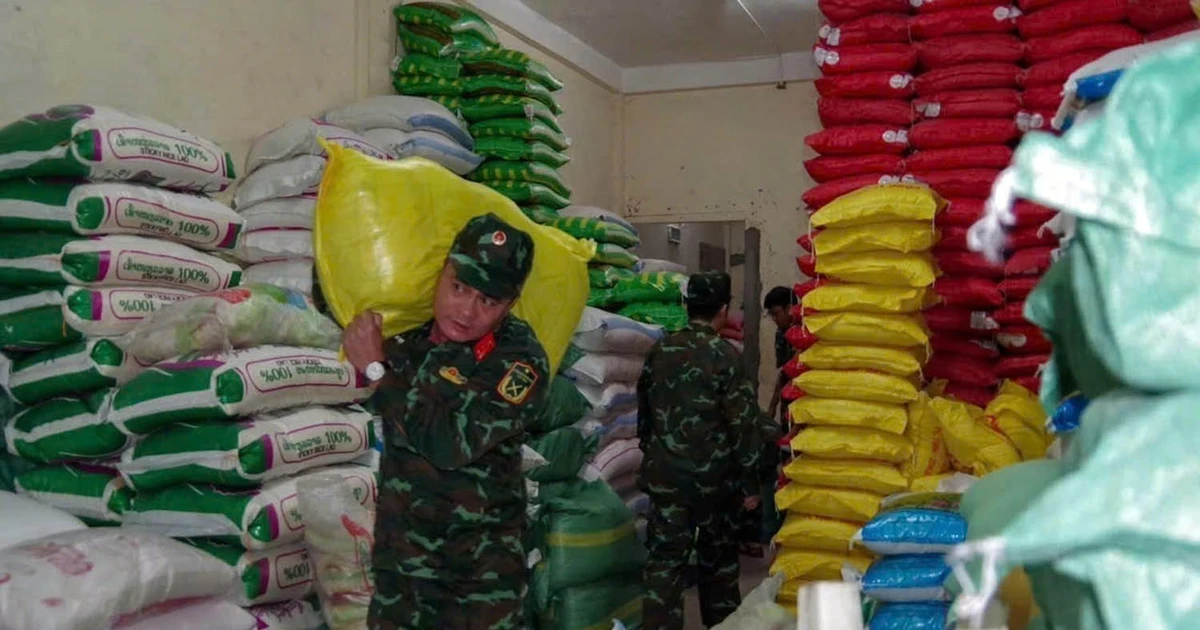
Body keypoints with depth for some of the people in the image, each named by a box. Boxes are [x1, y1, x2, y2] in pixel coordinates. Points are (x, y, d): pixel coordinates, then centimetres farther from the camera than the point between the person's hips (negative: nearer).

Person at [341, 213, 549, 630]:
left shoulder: (519, 361, -18)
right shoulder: (409, 323, -1)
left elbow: (449, 443, -26)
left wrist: (377, 369, -17)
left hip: (480, 565, -5)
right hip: (399, 550, 5)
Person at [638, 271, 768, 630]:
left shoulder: (659, 352, 4)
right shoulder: (724, 356, -12)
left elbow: (644, 413, 13)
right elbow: (744, 423, -13)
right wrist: (750, 482, -6)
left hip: (665, 476, 3)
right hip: (714, 478, -3)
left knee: (665, 558, 4)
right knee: (718, 559, 15)